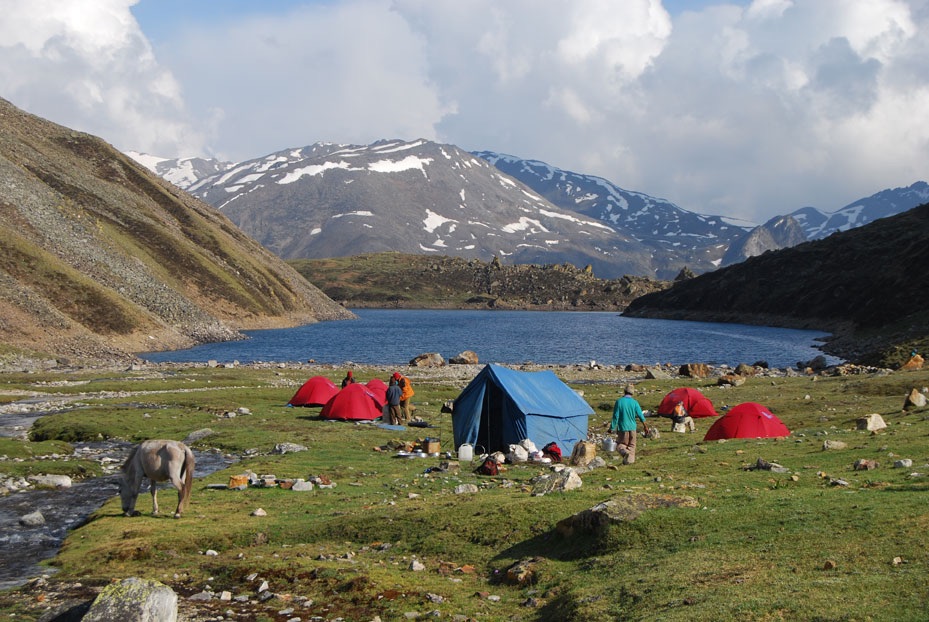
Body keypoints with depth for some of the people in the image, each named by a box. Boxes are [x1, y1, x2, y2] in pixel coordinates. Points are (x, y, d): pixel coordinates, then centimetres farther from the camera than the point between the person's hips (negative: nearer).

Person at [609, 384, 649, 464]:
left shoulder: (619, 402, -9)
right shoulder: (634, 402, -3)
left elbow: (616, 416, -10)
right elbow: (640, 415, -2)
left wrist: (612, 428, -4)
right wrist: (645, 426, 6)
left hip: (622, 427, -2)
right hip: (632, 427, 2)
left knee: (620, 444, 9)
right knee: (631, 445, 14)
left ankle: (625, 452, -19)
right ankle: (630, 460, 7)